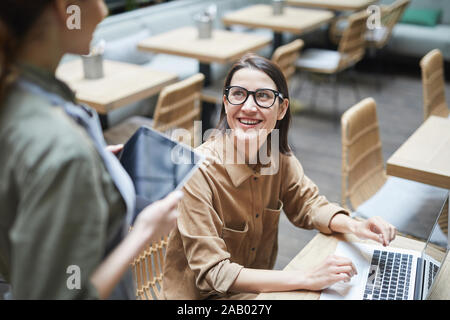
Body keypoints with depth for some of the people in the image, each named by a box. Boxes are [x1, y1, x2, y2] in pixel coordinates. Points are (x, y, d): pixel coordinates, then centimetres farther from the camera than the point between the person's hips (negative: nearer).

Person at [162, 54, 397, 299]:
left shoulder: (278, 154, -8)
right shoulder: (198, 173, -26)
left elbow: (308, 204, 7)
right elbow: (212, 274, -27)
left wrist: (355, 227, -14)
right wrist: (306, 279, -32)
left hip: (258, 286, 6)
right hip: (204, 295, -6)